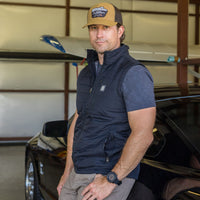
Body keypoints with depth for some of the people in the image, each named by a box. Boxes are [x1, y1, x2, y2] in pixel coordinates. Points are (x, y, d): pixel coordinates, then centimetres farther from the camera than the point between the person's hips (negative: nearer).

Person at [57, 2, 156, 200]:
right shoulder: (86, 74, 14)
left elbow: (143, 135, -20)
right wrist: (67, 171, 14)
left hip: (112, 174, -7)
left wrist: (111, 180, -19)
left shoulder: (133, 73, -12)